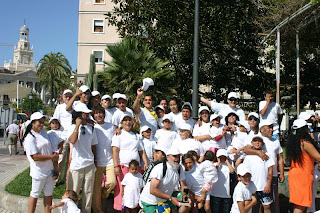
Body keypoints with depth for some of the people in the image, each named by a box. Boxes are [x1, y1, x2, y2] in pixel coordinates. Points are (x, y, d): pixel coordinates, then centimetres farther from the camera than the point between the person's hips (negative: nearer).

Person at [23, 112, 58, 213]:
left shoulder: (44, 132, 6)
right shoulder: (29, 138, -16)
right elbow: (35, 157, -21)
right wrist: (52, 157, -15)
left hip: (50, 170, 7)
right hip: (39, 172, -7)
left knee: (49, 194, 13)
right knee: (35, 195, 6)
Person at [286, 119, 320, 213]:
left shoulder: (293, 142, 9)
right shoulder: (305, 143, -15)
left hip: (294, 173, 8)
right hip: (303, 175, -8)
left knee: (297, 204, 14)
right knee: (301, 205, -5)